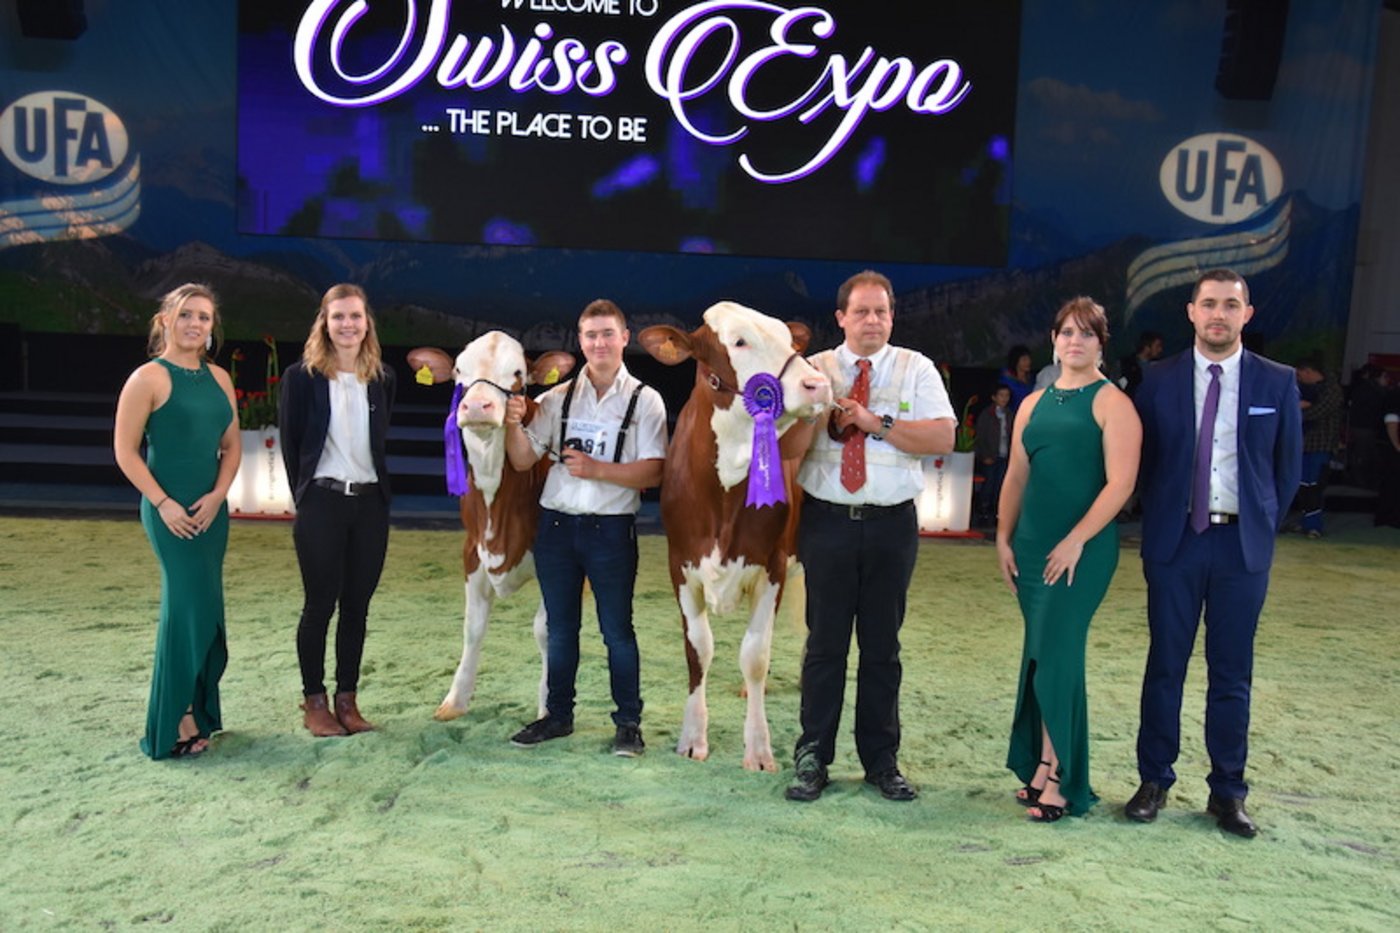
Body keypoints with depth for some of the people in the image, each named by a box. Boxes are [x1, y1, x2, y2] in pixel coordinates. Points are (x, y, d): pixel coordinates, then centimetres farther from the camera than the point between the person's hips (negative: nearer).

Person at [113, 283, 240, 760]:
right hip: (170, 510, -6)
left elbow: (232, 445, 12)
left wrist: (216, 496, -2)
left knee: (198, 608, 12)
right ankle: (177, 719, 3)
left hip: (212, 508, 6)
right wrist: (162, 503, -15)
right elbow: (125, 449, -9)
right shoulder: (149, 377, -7)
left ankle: (199, 710, 23)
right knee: (193, 606, -8)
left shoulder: (219, 379, 10)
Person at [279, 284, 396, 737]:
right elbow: (290, 444, 1)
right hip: (321, 503, -3)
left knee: (357, 606, 9)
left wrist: (379, 491, 8)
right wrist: (304, 497, 1)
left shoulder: (382, 378, 7)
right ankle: (314, 702, 15)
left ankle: (348, 698, 19)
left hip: (370, 504, 4)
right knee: (320, 604, 3)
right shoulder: (301, 376, -3)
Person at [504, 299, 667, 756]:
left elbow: (651, 473, -10)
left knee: (617, 630, 4)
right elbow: (523, 460, 6)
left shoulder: (644, 400, -3)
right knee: (560, 630, 14)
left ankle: (628, 723, 16)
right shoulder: (557, 398, 7)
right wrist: (514, 423, -11)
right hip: (555, 525, 4)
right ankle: (558, 715, 27)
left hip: (610, 529, -3)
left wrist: (596, 469, -20)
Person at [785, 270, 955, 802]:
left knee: (882, 645, 9)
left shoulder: (916, 370, 5)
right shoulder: (814, 370, 5)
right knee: (825, 644, 4)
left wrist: (876, 422, -15)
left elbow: (943, 439, -9)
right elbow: (789, 448, -3)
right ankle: (812, 758, 16)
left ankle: (881, 761, 22)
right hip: (827, 520, 0)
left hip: (891, 524, 1)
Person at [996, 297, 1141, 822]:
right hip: (1032, 546, 6)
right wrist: (1003, 538, 8)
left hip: (1084, 549, -5)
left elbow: (1120, 482, -12)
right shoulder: (1033, 405, 13)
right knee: (1042, 655, 10)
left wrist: (1076, 541, -16)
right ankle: (1042, 765, 19)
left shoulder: (1111, 403, -4)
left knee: (1056, 653, -7)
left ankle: (1054, 773, 3)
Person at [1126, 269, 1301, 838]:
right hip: (1175, 540, 0)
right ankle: (1154, 781, 18)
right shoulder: (1159, 381, 2)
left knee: (1232, 672, 7)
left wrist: (1262, 526, 6)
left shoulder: (1277, 382, 3)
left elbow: (1288, 465, 9)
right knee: (1165, 665, 6)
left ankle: (1227, 791, 18)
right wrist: (1160, 518, 4)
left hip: (1243, 544, 0)